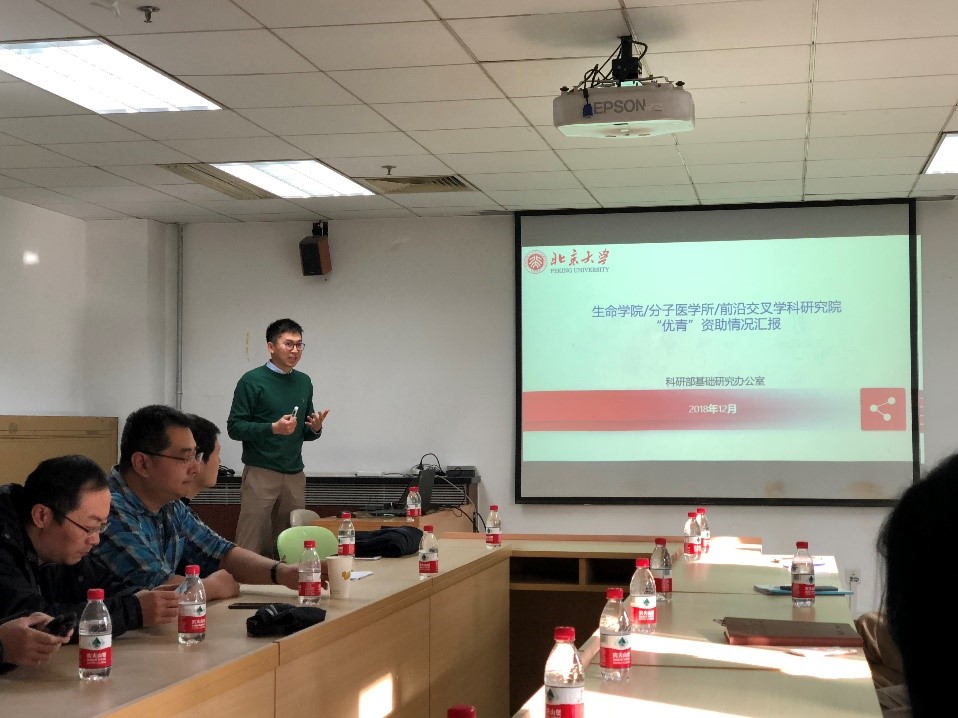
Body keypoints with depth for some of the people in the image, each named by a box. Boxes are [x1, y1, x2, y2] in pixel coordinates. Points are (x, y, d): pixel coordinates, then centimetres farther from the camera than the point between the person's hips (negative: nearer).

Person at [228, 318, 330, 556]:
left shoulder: (304, 383, 13)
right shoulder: (252, 381, -4)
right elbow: (234, 427, -8)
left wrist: (315, 428, -3)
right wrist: (273, 428, -20)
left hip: (294, 474, 5)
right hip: (260, 472, -5)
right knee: (251, 544, -7)